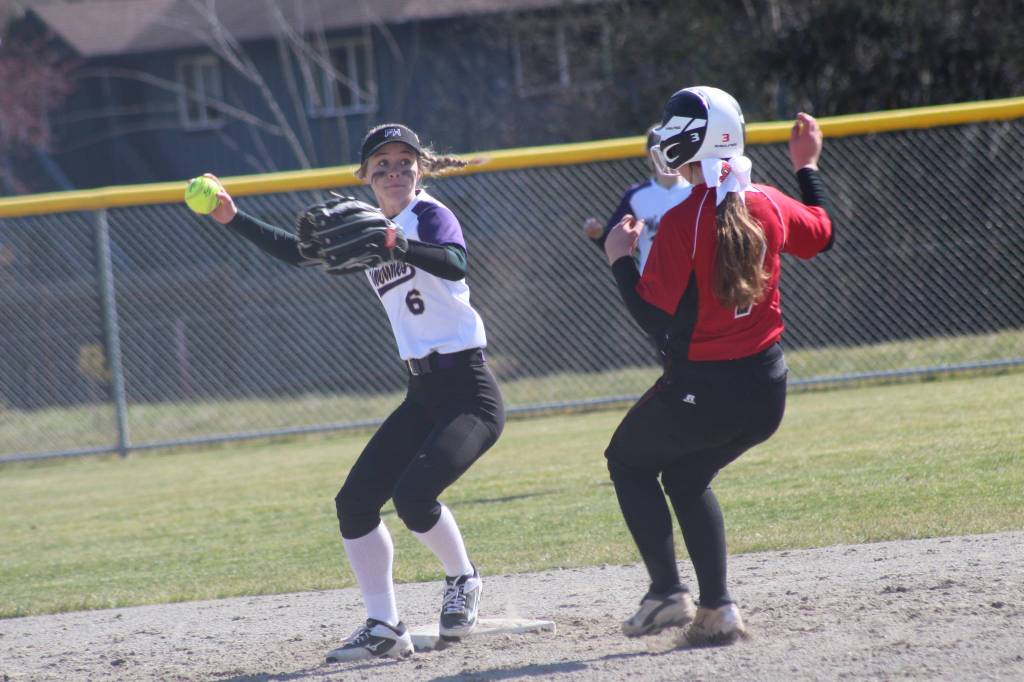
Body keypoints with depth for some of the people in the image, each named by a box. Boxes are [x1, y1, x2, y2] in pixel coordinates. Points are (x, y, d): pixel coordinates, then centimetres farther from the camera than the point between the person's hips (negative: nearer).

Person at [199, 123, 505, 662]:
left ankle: (462, 582, 3)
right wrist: (233, 219, 12)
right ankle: (384, 628, 6)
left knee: (413, 493, -25)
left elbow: (455, 263, -30)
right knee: (354, 502, -1)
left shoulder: (429, 214, -10)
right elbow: (300, 251, 19)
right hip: (422, 394, 8)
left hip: (469, 392, -8)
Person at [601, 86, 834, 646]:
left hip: (702, 389, -6)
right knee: (686, 477, 25)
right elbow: (821, 235, 21)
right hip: (767, 390, 6)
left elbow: (654, 317, -16)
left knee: (629, 459, 19)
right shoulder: (768, 205, 0)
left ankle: (667, 591, 7)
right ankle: (716, 609, 15)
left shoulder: (681, 222, -18)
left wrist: (619, 259, -4)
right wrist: (807, 167, 31)